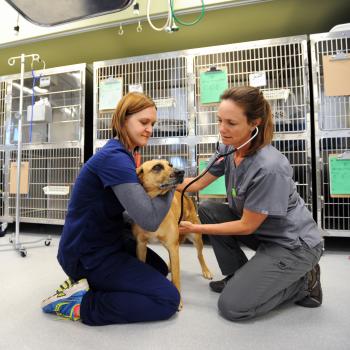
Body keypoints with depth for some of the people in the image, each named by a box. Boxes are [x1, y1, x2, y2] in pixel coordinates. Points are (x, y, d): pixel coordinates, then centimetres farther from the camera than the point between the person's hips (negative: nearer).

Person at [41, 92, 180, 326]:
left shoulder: (122, 155, 6)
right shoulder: (114, 158, -26)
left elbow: (135, 203, 7)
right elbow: (149, 219, -31)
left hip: (107, 242, 10)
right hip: (87, 256, -10)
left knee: (160, 269, 25)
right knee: (168, 299, -7)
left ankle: (88, 283, 15)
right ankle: (80, 304, -4)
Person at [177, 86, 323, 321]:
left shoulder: (269, 168, -32)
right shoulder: (229, 149, -9)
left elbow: (246, 226, -22)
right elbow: (199, 183, 2)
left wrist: (195, 229, -15)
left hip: (294, 244, -7)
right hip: (261, 229, 8)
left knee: (232, 306, -10)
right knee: (207, 209, -4)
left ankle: (303, 283, 9)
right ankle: (238, 276, 11)